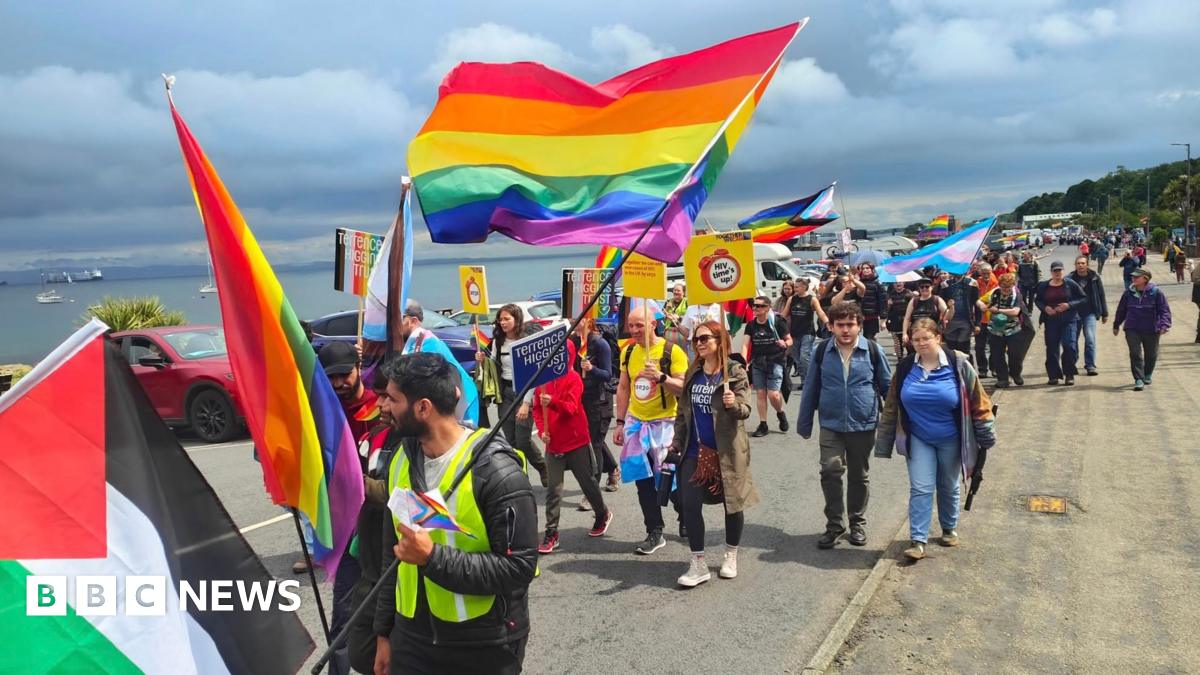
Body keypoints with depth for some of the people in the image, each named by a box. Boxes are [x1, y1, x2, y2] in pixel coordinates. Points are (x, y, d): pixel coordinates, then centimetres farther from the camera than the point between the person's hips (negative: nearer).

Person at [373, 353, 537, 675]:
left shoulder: (497, 471, -19)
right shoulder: (402, 460, 2)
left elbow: (519, 568, -20)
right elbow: (392, 555, 11)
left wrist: (433, 557, -25)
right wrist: (384, 631, 13)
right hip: (411, 638, 5)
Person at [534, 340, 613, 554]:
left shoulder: (573, 378, -10)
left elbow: (571, 407, -22)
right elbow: (536, 409, 6)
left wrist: (552, 402, -40)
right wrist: (541, 430, -9)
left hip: (577, 442, -3)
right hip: (553, 444, 3)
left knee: (588, 482, 13)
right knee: (553, 490, 2)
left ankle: (603, 514, 37)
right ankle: (551, 533, 7)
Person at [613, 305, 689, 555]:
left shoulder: (671, 351, -11)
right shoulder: (628, 352, 6)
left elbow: (684, 387, -13)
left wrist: (661, 377, -29)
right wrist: (620, 423, 10)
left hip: (664, 422, -5)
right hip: (636, 422, 5)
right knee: (643, 480, 6)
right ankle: (654, 533, 16)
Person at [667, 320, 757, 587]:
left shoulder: (735, 372, -7)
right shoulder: (693, 373, 8)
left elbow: (745, 410, -11)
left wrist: (734, 404, -32)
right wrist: (677, 441, 11)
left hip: (727, 449, -4)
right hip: (696, 450, 4)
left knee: (732, 503, 10)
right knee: (690, 504, -3)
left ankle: (731, 556, 31)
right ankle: (698, 564, 7)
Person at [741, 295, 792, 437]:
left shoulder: (777, 322, -7)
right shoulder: (751, 325, 4)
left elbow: (789, 339, 0)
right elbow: (746, 344, -3)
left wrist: (785, 344, -23)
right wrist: (743, 362, -17)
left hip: (775, 361, -4)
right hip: (757, 363, 4)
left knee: (773, 394, -11)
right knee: (760, 393, 4)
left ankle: (780, 413, 21)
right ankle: (762, 425, 15)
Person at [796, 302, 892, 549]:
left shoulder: (873, 350, -6)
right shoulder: (821, 351, -3)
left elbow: (887, 386, 4)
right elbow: (811, 389, 3)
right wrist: (804, 424, 6)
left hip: (863, 426, 0)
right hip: (831, 425, 0)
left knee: (860, 476, 13)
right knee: (830, 471, -11)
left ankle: (858, 523, 29)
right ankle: (834, 524, 3)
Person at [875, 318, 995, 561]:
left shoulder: (958, 365, -13)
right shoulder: (905, 368, -7)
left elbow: (979, 402, -5)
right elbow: (891, 407, 1)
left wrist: (986, 436, -1)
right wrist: (884, 444, 2)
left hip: (950, 440, 0)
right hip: (918, 440, 1)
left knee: (949, 487, 16)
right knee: (920, 489, -4)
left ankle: (949, 529, 37)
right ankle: (918, 540, 0)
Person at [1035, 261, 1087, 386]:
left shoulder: (1070, 284, 0)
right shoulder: (1044, 286, 6)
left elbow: (1083, 298, 3)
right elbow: (1037, 300, 15)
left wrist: (1069, 305, -12)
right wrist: (1045, 308, -5)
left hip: (1069, 320, -2)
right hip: (1051, 320, 2)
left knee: (1069, 346, -12)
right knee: (1052, 348, 4)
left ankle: (1069, 375, 2)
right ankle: (1054, 375, 15)